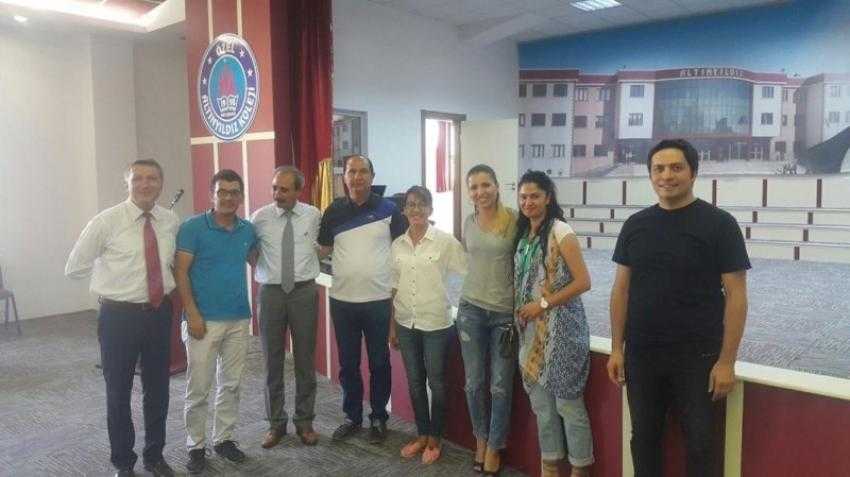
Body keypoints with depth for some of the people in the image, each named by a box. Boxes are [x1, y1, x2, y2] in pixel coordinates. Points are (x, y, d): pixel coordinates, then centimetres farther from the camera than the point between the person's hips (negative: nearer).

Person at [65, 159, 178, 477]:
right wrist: (114, 272, -1)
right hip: (119, 315, -3)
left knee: (158, 389, 15)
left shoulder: (172, 221, 2)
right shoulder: (106, 221, -10)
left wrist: (165, 280, 5)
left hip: (160, 313, 4)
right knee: (119, 391, 10)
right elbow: (75, 268, -2)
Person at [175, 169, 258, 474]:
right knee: (198, 387, 3)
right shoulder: (193, 227, -7)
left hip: (239, 319, 4)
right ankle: (195, 446, 18)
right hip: (204, 319, -4)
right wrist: (192, 314, -15)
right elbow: (181, 272, -9)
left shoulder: (248, 230, 6)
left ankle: (223, 439, 27)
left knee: (231, 384, 12)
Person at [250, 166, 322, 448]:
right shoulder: (259, 218, -3)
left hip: (304, 291, 0)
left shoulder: (314, 216, 0)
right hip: (271, 292, 0)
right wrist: (263, 268, -2)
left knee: (305, 359, 8)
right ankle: (276, 423, 23)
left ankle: (304, 421, 23)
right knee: (272, 360, 8)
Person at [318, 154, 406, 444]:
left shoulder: (388, 209, -4)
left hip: (378, 299, -2)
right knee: (348, 363, 13)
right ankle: (352, 417, 29)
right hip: (342, 300, 2)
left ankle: (379, 418, 25)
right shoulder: (334, 211, 2)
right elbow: (323, 249, 12)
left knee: (379, 363, 9)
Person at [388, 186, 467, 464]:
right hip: (406, 324, 4)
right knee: (414, 382, 14)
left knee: (436, 382, 8)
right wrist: (392, 325, 10)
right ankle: (421, 435, 31)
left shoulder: (445, 241, -8)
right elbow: (394, 286, 9)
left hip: (436, 324, -4)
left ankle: (434, 439, 25)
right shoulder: (397, 245, 4)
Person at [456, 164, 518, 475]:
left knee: (500, 386, 5)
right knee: (474, 383, 10)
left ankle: (494, 448, 24)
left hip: (506, 312, -3)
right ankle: (481, 440, 32)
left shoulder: (515, 221, -8)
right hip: (471, 309, 3)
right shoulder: (468, 223, 4)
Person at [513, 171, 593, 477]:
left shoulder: (560, 232, -11)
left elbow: (583, 282, -16)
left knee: (568, 402, 1)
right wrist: (520, 313, 4)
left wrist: (543, 304, -15)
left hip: (560, 327, -7)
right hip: (531, 329, 7)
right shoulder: (523, 233, 10)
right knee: (541, 401, 14)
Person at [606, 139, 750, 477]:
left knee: (699, 444, 8)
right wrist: (616, 348, 3)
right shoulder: (635, 225, 4)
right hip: (640, 355, 3)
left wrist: (726, 361, -11)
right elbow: (621, 289, 7)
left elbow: (735, 295, -7)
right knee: (643, 439, 15)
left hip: (697, 357, -3)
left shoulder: (719, 224, -6)